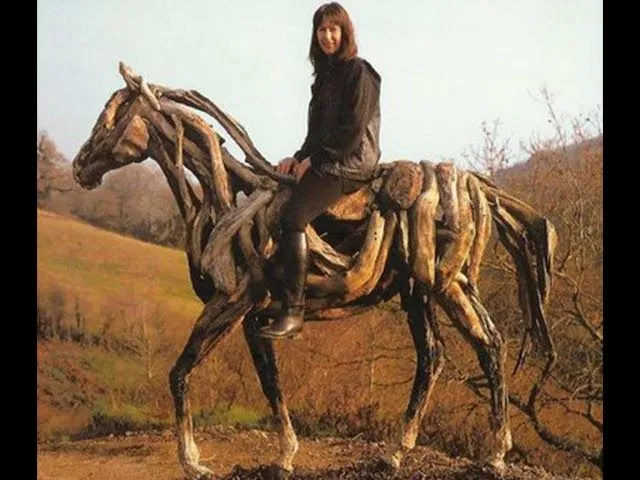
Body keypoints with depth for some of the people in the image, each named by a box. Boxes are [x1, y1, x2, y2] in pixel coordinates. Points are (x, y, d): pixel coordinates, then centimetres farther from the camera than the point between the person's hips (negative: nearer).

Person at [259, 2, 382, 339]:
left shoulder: (359, 72, -6)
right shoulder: (324, 75, 20)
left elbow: (353, 130, -14)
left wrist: (314, 159, -13)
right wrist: (300, 157, 4)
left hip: (351, 163, -10)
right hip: (322, 160, 10)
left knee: (293, 214, -26)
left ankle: (293, 312, -31)